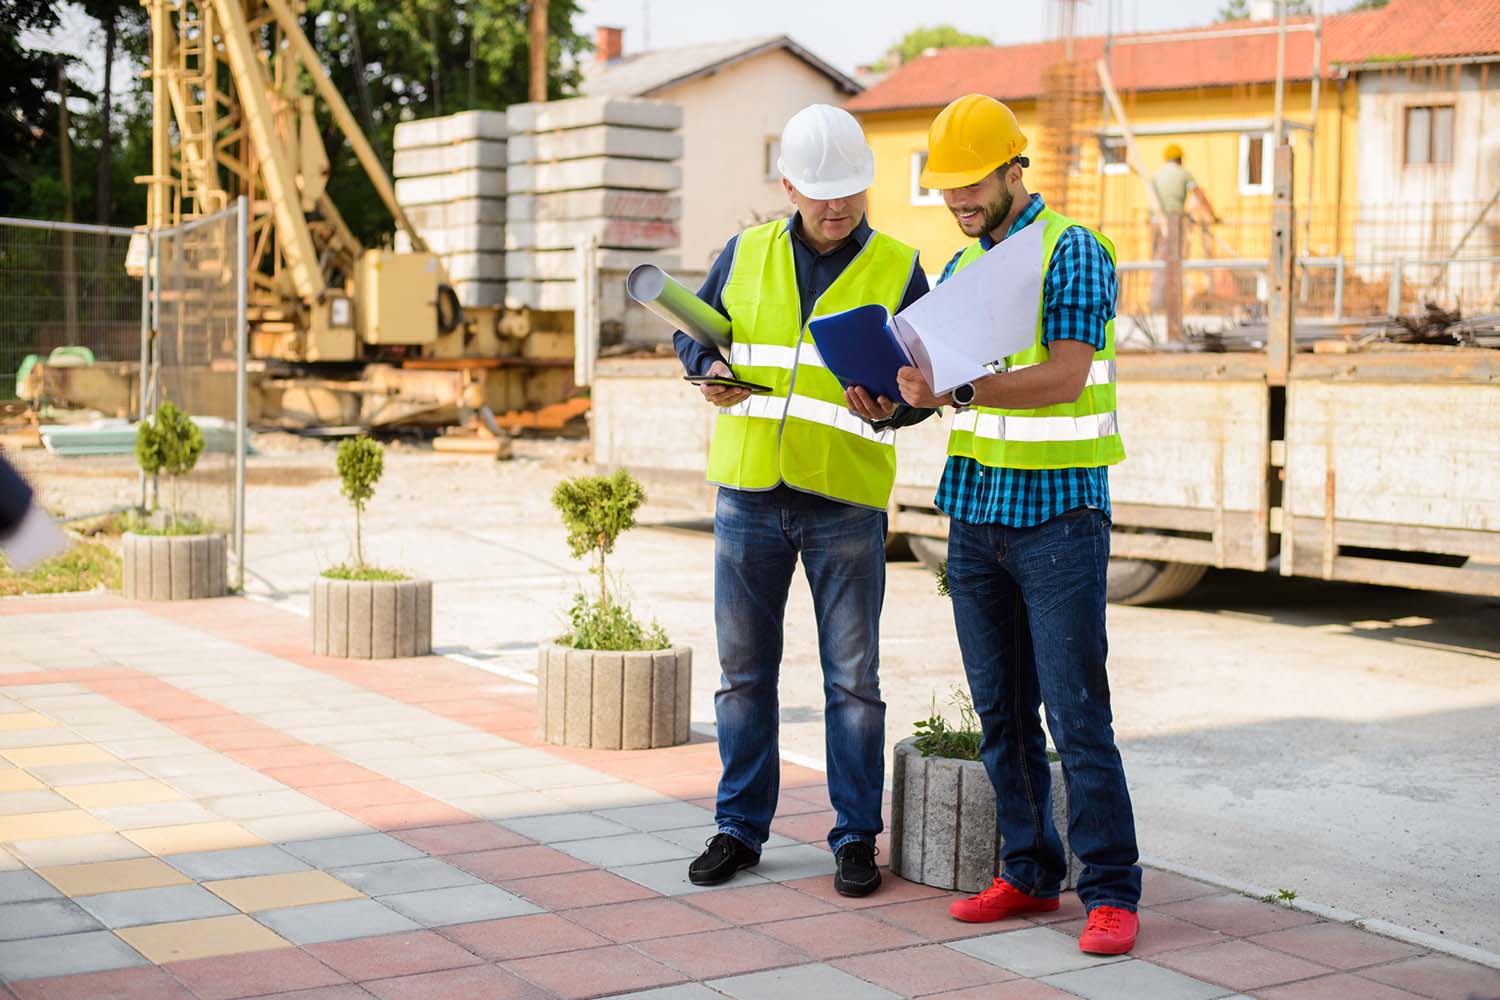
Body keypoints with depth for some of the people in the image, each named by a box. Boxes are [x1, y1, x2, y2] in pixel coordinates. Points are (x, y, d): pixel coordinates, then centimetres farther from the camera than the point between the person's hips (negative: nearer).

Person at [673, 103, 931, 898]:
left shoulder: (897, 267, 1)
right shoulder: (747, 254, 6)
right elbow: (692, 329, 17)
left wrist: (885, 408, -22)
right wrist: (710, 369, -6)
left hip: (845, 500, -2)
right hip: (748, 490, 2)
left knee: (852, 678, 2)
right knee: (744, 669, 8)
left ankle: (856, 838, 13)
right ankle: (740, 828, 20)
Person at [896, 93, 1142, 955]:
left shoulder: (1073, 254, -10)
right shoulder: (960, 266, 13)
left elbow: (1064, 377, -21)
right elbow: (943, 370, 15)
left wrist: (957, 392, -31)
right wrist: (894, 388, -7)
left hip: (1060, 512, -7)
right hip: (976, 510, 7)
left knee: (1077, 712, -7)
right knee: (1003, 711, 9)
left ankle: (1112, 892, 0)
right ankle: (1030, 875, 19)